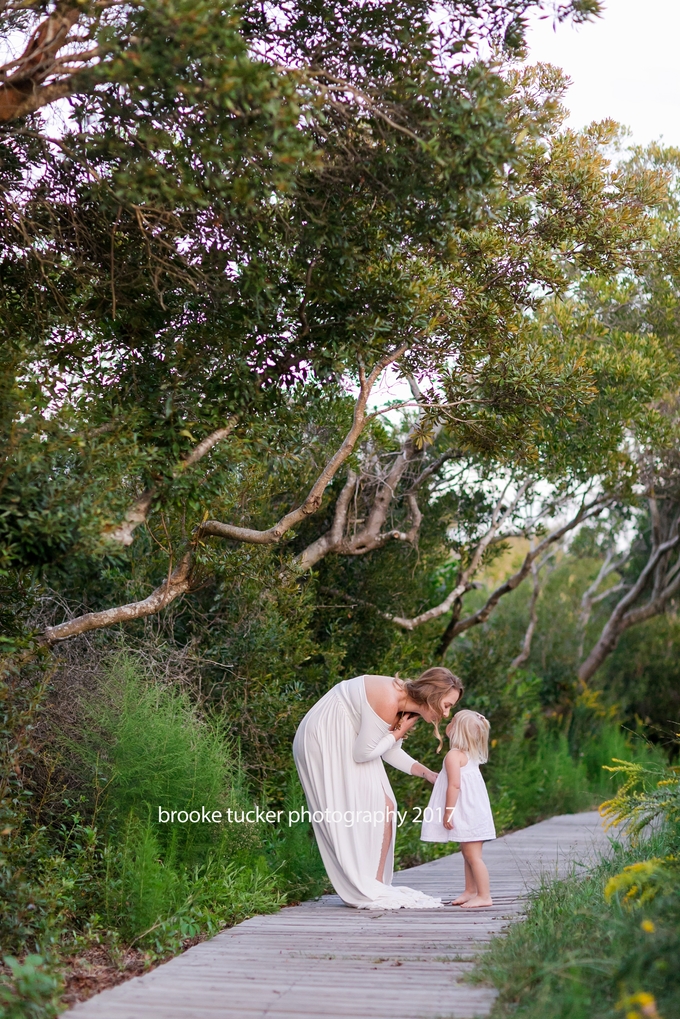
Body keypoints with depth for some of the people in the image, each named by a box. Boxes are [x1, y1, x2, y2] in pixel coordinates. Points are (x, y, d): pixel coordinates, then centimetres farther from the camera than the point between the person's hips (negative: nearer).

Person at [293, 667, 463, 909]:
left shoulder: (407, 706, 0)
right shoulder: (388, 701, -28)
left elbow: (390, 751, 11)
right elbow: (363, 753, -22)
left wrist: (426, 773, 2)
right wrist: (399, 732, -14)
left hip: (346, 742, 10)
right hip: (324, 741, -10)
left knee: (384, 808, 5)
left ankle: (376, 887, 7)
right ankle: (365, 891, -7)